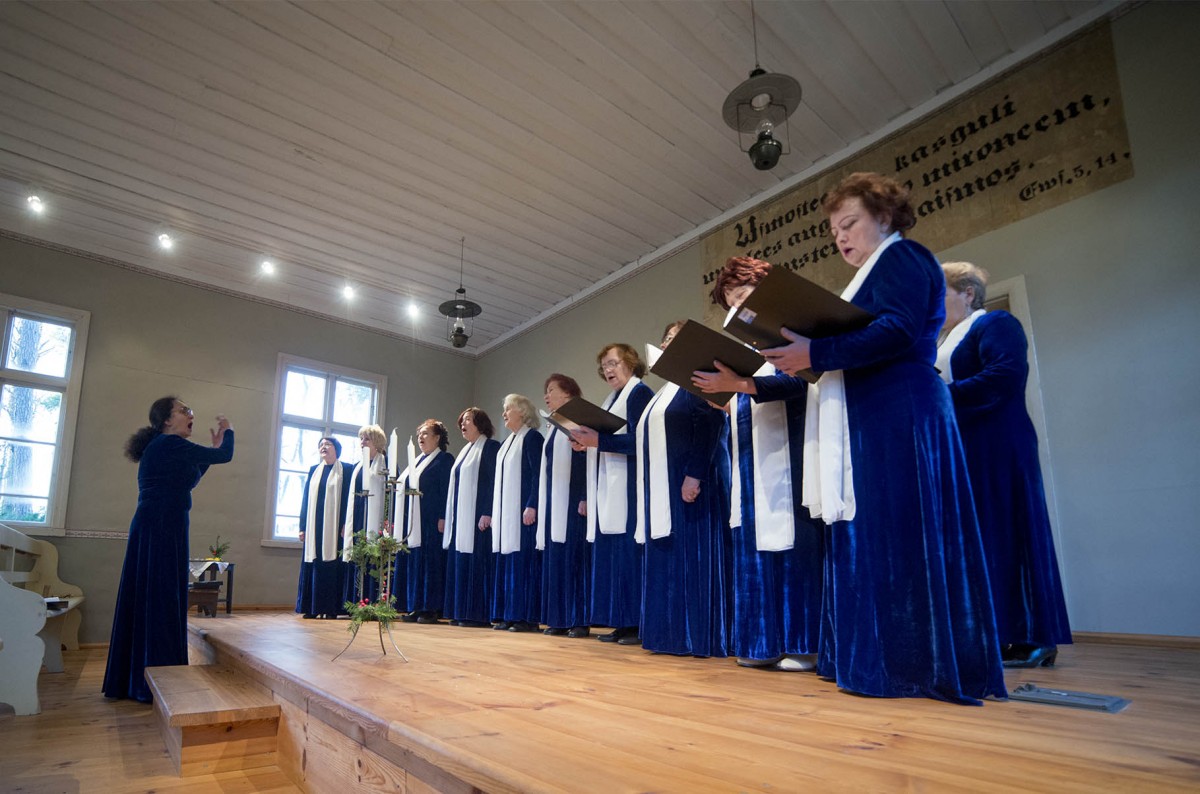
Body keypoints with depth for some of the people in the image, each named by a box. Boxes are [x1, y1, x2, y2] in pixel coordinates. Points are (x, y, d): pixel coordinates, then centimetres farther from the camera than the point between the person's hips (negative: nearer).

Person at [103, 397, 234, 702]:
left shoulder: (159, 448, 19)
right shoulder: (171, 444, -10)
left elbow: (186, 478, 28)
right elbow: (226, 456, -6)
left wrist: (213, 448, 27)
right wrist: (227, 431, 14)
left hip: (150, 528, 10)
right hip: (165, 529, -10)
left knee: (145, 599, 12)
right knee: (161, 600, -5)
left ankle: (131, 678, 20)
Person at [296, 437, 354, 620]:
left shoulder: (346, 470, 2)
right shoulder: (313, 471, 16)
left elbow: (348, 498, -5)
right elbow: (306, 499, 14)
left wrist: (345, 526, -13)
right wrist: (303, 527, 7)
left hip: (334, 527, -4)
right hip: (314, 527, 5)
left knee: (333, 566, -4)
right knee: (313, 566, 4)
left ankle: (331, 608, 1)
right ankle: (313, 607, 10)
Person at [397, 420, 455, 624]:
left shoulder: (445, 459, -3)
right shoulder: (417, 461, 21)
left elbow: (447, 490, -11)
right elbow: (405, 488, 21)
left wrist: (443, 518, -19)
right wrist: (402, 520, 16)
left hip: (431, 521, -8)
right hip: (413, 521, 8)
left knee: (431, 563, -6)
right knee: (414, 563, 7)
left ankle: (432, 609, -1)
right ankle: (417, 607, 13)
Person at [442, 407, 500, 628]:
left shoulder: (491, 447, -7)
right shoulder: (466, 450, 20)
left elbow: (494, 481, -15)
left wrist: (487, 513, -22)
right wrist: (450, 517, 16)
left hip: (477, 517, -9)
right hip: (461, 518, 9)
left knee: (476, 565, -8)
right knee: (459, 565, 9)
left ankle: (479, 615, -3)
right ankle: (461, 613, 15)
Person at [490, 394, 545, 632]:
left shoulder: (532, 437, -6)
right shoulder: (507, 441, 19)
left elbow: (538, 474, -15)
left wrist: (532, 506, -22)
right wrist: (494, 513, 16)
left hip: (523, 511, -9)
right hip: (505, 512, 9)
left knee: (524, 561, -7)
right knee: (506, 563, 9)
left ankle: (527, 617, -2)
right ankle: (508, 615, 14)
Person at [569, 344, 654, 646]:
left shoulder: (639, 393, -4)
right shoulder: (613, 399, 24)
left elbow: (640, 440, -17)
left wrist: (599, 440, -22)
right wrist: (588, 443, 4)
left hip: (628, 487, -9)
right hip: (608, 488, 9)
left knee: (628, 550, -10)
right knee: (611, 552, 7)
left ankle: (637, 623, -3)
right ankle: (621, 623, 11)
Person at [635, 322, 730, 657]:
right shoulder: (665, 392, 24)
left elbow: (709, 427, -17)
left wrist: (694, 475, -25)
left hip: (690, 484, -9)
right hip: (662, 490, 10)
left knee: (692, 557, -6)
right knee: (666, 560, 8)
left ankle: (699, 638, 0)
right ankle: (671, 635, 13)